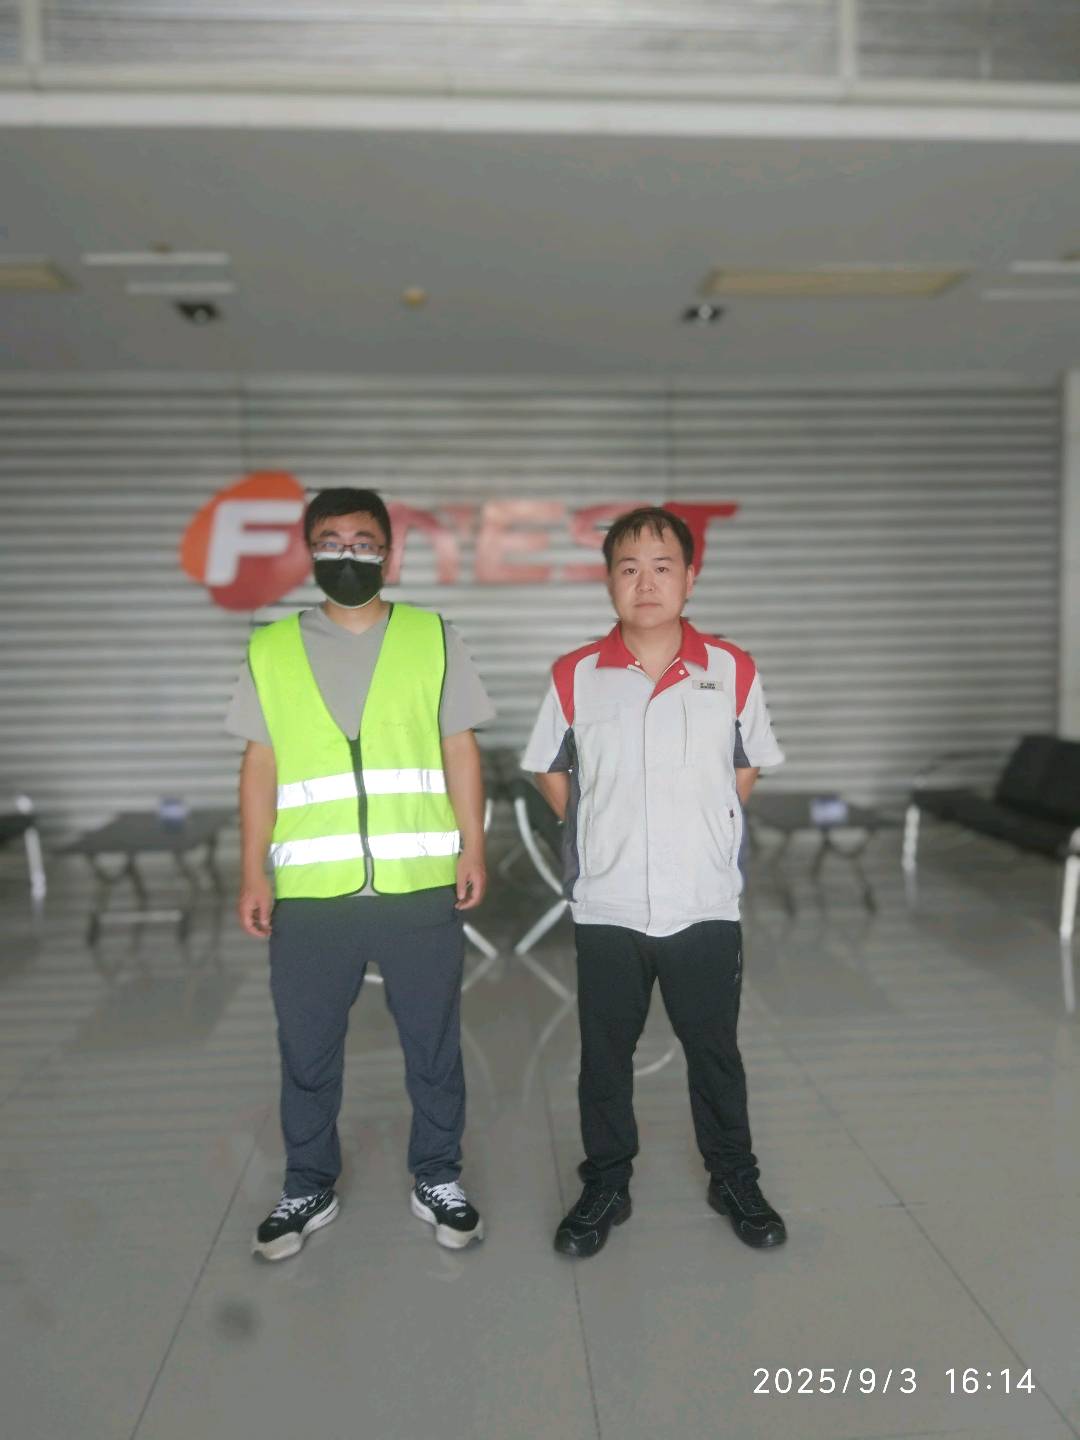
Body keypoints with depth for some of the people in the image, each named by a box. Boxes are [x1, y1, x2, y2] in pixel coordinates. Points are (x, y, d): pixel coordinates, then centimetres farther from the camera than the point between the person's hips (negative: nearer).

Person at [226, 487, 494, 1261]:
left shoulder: (435, 639, 4)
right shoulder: (271, 649, 6)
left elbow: (461, 751, 4)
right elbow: (260, 766, 7)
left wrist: (473, 849, -4)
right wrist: (254, 873, 2)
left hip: (421, 884, 0)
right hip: (310, 890, 1)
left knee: (433, 1043, 12)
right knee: (307, 1050, 13)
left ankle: (438, 1180, 32)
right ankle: (309, 1188, 33)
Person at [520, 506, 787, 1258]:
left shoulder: (733, 671, -4)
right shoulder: (575, 676, -5)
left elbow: (748, 767, 10)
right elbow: (549, 770, 8)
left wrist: (702, 830, 4)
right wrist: (599, 837, 4)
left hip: (707, 906, 0)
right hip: (606, 908, 0)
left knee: (715, 1050, 15)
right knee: (605, 1055, 14)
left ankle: (735, 1179, 36)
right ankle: (606, 1187, 33)